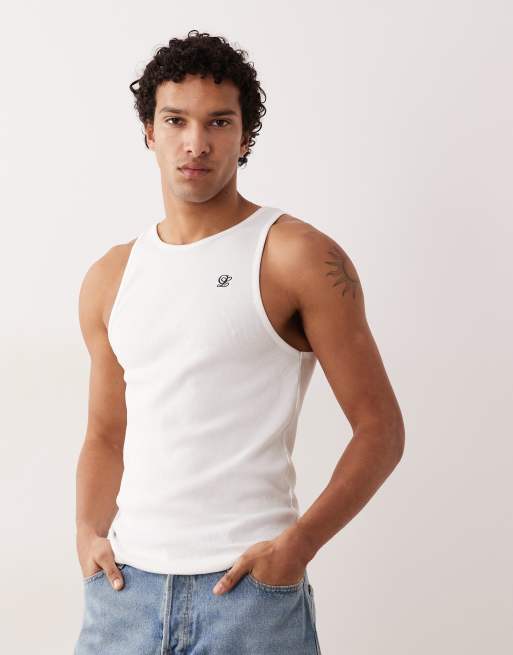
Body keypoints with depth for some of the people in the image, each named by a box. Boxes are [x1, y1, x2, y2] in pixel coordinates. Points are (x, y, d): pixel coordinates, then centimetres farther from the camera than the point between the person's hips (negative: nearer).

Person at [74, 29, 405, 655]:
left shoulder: (299, 258, -4)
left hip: (249, 584, -4)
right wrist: (89, 529, 2)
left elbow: (379, 428, -5)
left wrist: (299, 544, -15)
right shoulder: (110, 278, 11)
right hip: (123, 582, 4)